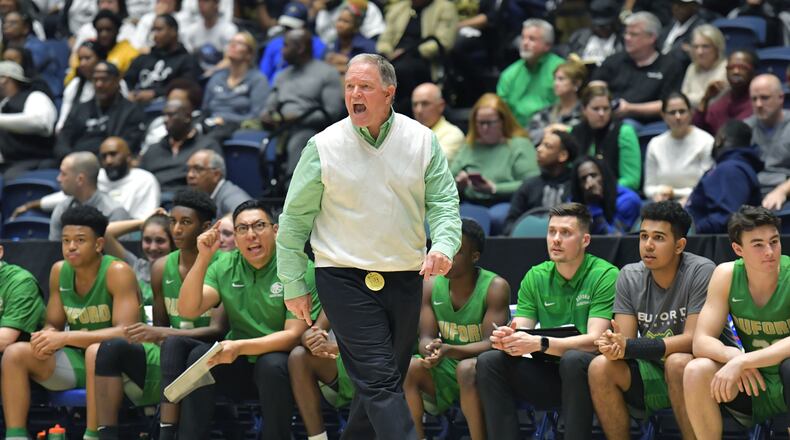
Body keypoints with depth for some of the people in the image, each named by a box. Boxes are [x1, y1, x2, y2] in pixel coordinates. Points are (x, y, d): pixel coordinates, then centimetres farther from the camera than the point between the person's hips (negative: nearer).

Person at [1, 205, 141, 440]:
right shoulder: (59, 271, 4)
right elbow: (53, 324, 11)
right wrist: (46, 337, -16)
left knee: (98, 351, -39)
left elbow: (125, 332, -23)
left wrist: (65, 338, -28)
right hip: (77, 359, 6)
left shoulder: (117, 272, -14)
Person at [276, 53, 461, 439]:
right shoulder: (324, 146, -5)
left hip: (404, 278, 4)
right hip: (345, 278, -4)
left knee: (385, 380, 12)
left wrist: (444, 245, -17)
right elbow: (295, 218, 1)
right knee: (379, 381, -13)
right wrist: (293, 285, 1)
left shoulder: (422, 140, 2)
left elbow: (443, 201, 4)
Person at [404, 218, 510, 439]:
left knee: (467, 368, -38)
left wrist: (449, 350, -36)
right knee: (406, 367, -23)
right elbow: (426, 338, -2)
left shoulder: (495, 287, -14)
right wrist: (431, 349, -29)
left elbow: (491, 344, -19)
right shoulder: (431, 286, 1)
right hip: (445, 371, 5)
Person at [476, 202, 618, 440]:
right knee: (489, 361, -14)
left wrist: (540, 344, -32)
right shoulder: (535, 277, 8)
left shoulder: (605, 275, -9)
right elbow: (520, 335, 3)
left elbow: (594, 340, -19)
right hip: (548, 374, 5)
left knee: (573, 359, -36)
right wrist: (506, 339, -24)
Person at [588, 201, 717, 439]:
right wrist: (614, 345, -30)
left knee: (677, 362, -35)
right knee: (600, 367, -21)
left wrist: (629, 347, -28)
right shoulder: (629, 276, 1)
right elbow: (625, 338, -3)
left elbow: (693, 340, -20)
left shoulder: (701, 271, -14)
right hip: (650, 375, 4)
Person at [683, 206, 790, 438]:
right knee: (696, 371, -22)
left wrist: (743, 362, -37)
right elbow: (701, 341, -9)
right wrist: (732, 356, -30)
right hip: (752, 386, 4)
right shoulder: (726, 275, -5)